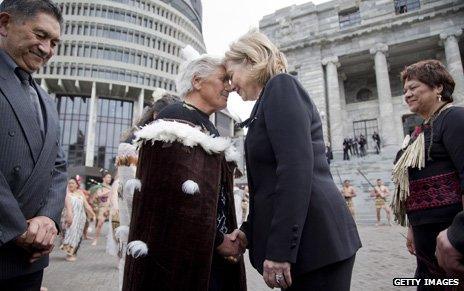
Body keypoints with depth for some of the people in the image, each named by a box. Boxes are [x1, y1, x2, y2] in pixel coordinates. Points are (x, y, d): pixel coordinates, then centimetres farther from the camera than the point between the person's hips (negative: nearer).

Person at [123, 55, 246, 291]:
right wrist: (217, 241, -13)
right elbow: (178, 196, -21)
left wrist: (230, 239, 4)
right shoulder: (175, 120, -12)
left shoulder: (208, 129, 15)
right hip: (183, 257, -8)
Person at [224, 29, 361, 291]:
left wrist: (279, 250, -20)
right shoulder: (273, 96, 20)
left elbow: (296, 169, -20)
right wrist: (249, 231, 13)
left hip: (315, 239, -9)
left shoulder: (281, 85, -7)